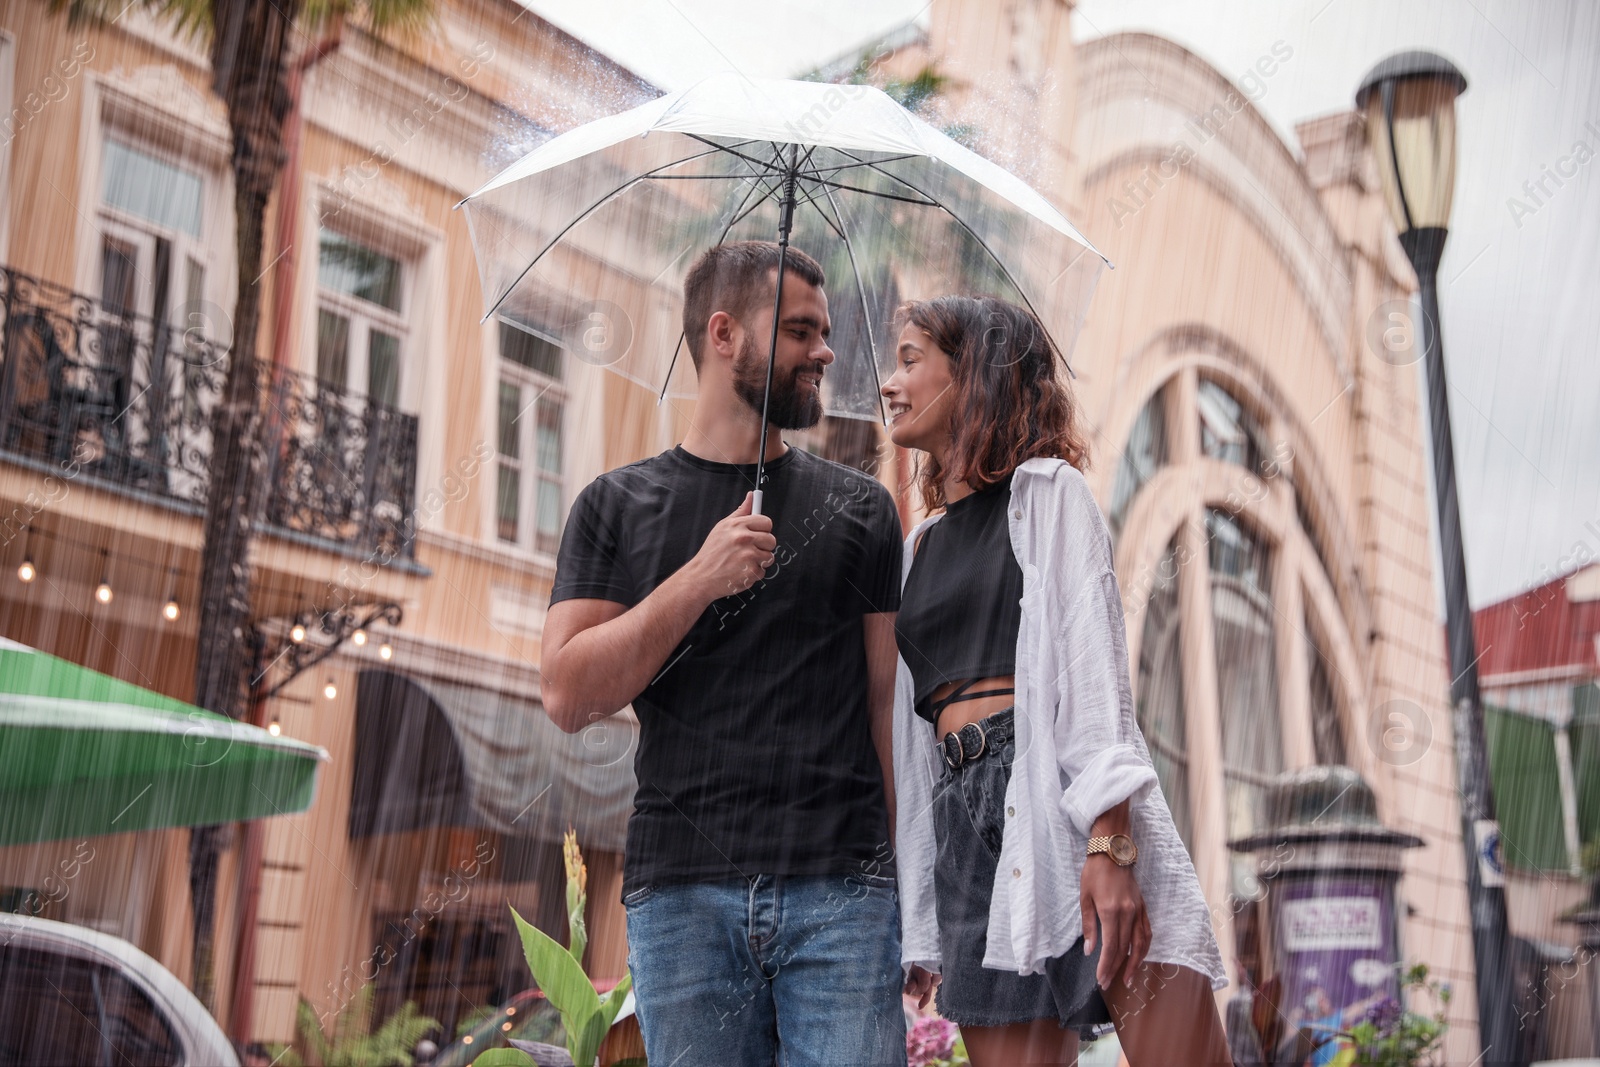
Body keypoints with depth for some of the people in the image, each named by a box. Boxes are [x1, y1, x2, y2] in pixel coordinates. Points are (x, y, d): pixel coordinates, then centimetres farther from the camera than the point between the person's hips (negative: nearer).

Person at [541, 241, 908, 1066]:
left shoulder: (860, 507, 12)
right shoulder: (618, 506, 10)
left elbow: (889, 699, 9)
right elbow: (568, 697, 0)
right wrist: (698, 580, -10)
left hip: (840, 886, 0)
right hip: (681, 893, 0)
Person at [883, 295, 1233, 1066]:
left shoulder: (1046, 490, 7)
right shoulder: (920, 548, 22)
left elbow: (1092, 662, -6)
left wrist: (1109, 841, -19)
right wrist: (919, 924, 15)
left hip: (1064, 795, -5)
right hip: (972, 828, 5)